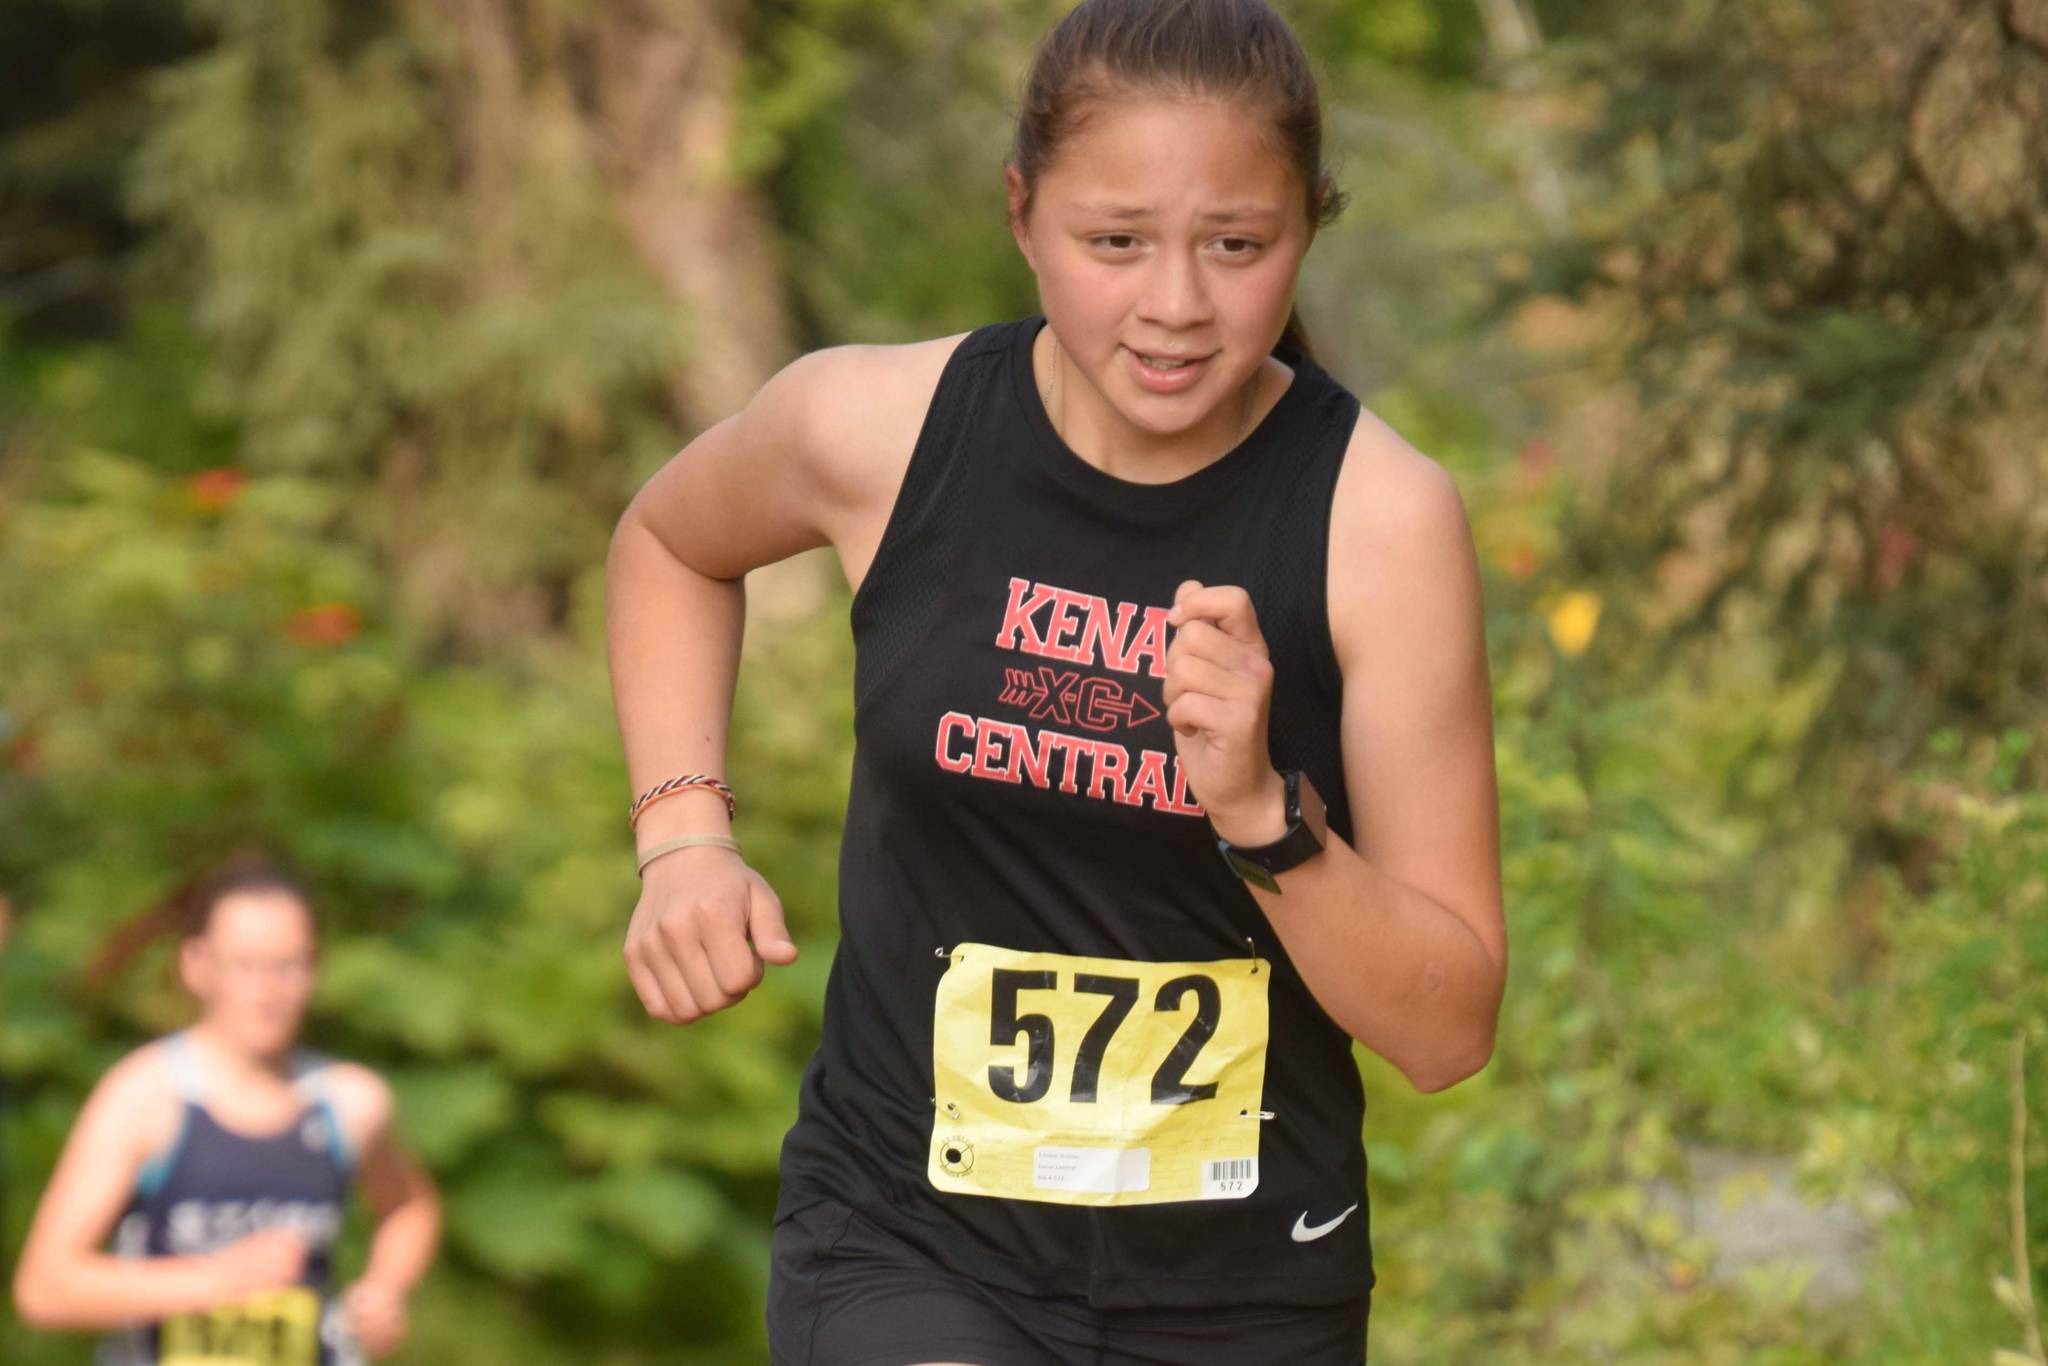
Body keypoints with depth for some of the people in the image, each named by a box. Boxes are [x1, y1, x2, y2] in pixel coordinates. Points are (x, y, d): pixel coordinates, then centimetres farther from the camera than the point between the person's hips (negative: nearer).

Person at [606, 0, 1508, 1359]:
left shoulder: (1380, 516, -14)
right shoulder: (883, 428, -9)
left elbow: (1449, 1028, -12)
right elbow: (670, 542, 17)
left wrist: (1261, 810, -27)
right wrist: (683, 831, 2)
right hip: (910, 1245, -1)